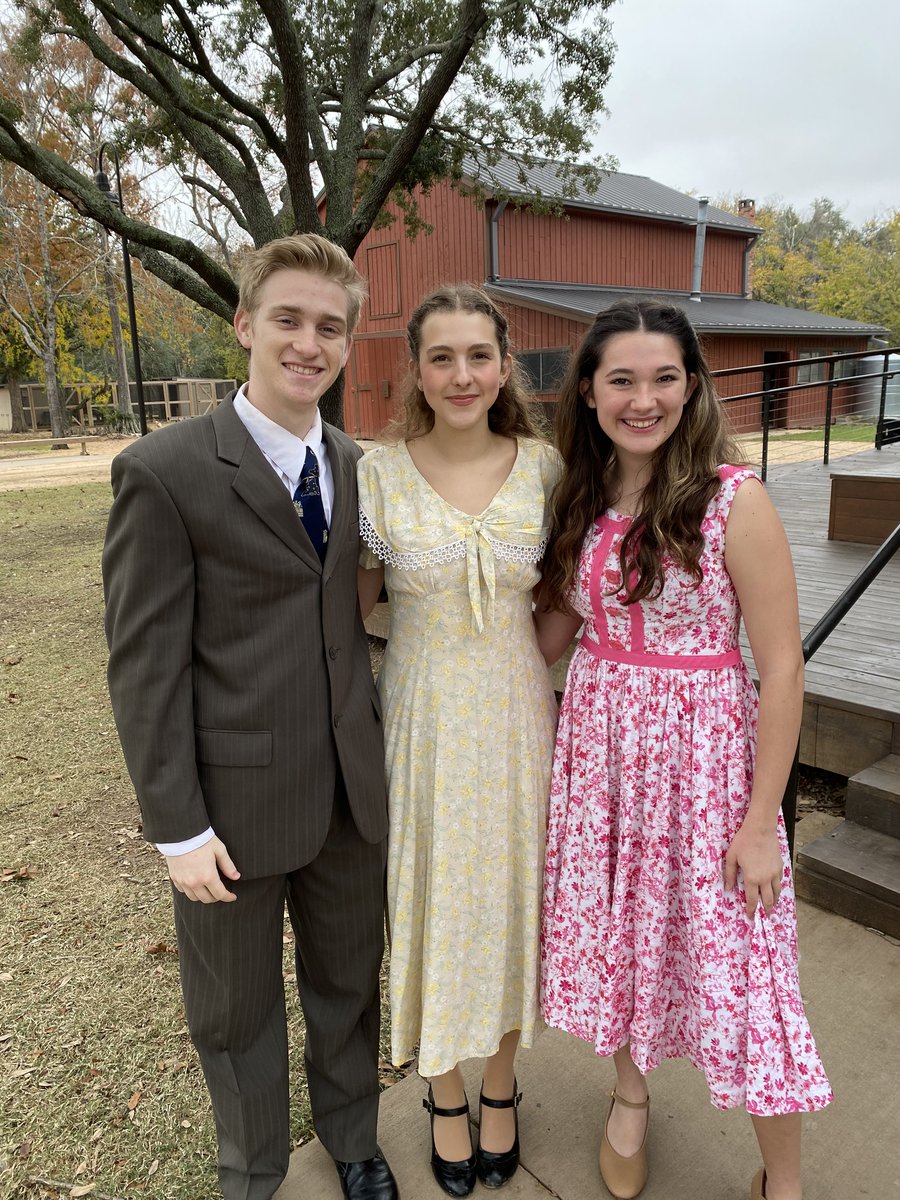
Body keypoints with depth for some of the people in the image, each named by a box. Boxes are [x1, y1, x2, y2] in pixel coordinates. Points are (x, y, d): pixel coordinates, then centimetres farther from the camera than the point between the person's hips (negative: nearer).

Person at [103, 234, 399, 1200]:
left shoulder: (356, 467, 3)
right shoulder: (164, 472, -14)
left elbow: (357, 614, 8)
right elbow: (145, 665, -13)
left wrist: (380, 756, 5)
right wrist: (177, 829, -12)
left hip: (351, 792, 5)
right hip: (237, 802, -4)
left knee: (349, 983, 24)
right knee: (238, 1011, 19)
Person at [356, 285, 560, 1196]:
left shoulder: (542, 466, -4)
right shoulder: (378, 474, -9)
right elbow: (351, 608, 1)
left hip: (517, 717, 2)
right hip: (423, 722, -1)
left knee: (513, 897, 16)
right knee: (434, 902, 13)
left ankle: (500, 1086, 44)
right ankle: (443, 1094, 42)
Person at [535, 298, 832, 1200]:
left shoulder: (733, 498, -14)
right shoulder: (581, 498, 2)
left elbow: (781, 670, -13)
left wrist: (760, 821, -12)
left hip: (704, 749, -4)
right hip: (597, 741, 5)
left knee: (732, 962, 6)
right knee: (615, 926, 19)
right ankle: (630, 1094, 48)